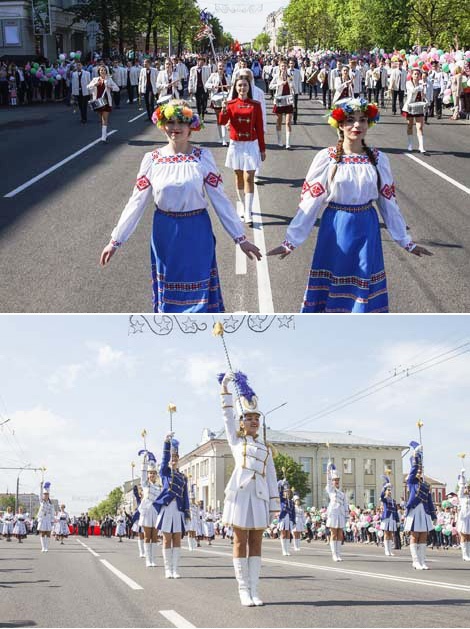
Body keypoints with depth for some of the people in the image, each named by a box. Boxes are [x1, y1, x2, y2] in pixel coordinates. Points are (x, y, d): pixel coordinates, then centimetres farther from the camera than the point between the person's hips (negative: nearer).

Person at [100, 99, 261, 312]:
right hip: (165, 234, 2)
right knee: (168, 291, 11)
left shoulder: (202, 158, -6)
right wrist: (115, 241, 2)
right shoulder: (152, 159, -2)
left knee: (199, 293, 4)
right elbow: (136, 203, 2)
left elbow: (220, 200, -4)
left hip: (196, 233, -1)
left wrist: (240, 238, -5)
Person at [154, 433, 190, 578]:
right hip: (166, 507, -3)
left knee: (177, 539, 1)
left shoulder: (183, 477, 16)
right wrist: (167, 442, -21)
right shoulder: (165, 472, 8)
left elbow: (185, 495, 13)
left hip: (178, 509, 3)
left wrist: (187, 512, 4)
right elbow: (165, 458, -7)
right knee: (167, 539, 0)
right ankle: (168, 569, 3)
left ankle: (176, 569, 3)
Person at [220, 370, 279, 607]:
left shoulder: (265, 448, 19)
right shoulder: (236, 440, 13)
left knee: (256, 543, 3)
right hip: (240, 494, -3)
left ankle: (254, 590, 5)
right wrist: (224, 386, 4)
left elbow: (272, 478, 14)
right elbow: (227, 414, 7)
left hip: (260, 496, 3)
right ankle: (244, 590, 1)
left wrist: (274, 506, 7)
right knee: (240, 542, -1)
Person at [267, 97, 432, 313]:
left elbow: (389, 202, 8)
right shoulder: (326, 158, -7)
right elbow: (309, 203, -4)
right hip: (336, 230, -2)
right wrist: (291, 241, -6)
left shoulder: (378, 159, 0)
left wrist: (405, 241, 12)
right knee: (331, 289, 5)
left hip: (366, 230, 2)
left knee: (364, 289, 6)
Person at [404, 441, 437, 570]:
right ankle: (416, 562, -1)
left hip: (424, 513, 5)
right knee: (414, 538, -2)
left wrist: (433, 515, 13)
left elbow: (430, 500, 16)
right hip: (414, 512, -5)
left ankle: (422, 562, 8)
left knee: (423, 539, 5)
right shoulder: (412, 482, 2)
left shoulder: (426, 485, 16)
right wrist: (417, 451, -5)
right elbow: (414, 466, -6)